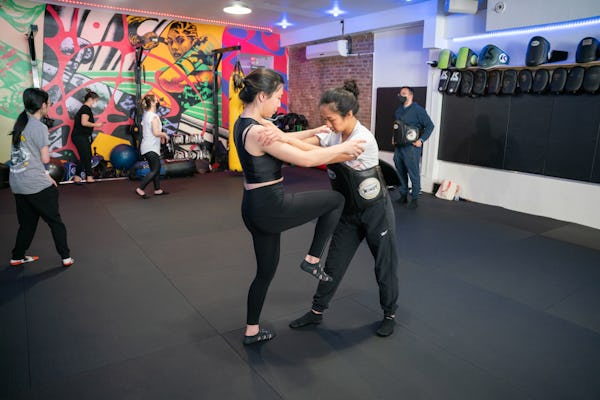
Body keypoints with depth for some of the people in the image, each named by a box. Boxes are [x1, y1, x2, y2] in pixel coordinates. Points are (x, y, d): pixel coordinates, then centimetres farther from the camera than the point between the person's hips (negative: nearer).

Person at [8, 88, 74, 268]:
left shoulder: (19, 124, 11)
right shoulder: (39, 127, -13)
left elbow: (24, 153, 13)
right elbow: (45, 159, -12)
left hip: (17, 183, 7)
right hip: (37, 185, -7)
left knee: (27, 222, 19)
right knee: (55, 221, 4)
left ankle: (17, 257, 26)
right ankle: (66, 257, 8)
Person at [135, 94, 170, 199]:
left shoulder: (146, 115, 13)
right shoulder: (154, 116, -16)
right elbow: (156, 132, -24)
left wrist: (160, 136, 16)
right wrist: (164, 135, -6)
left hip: (147, 146, 10)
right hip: (151, 148, -10)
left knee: (156, 168, 16)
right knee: (155, 170, -5)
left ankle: (157, 189, 22)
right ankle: (140, 189, -7)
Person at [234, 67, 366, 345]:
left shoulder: (244, 123, 8)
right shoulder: (257, 132, -21)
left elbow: (283, 139, 21)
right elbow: (305, 159, -21)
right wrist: (343, 147, -10)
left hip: (256, 207, 10)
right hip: (271, 207, -9)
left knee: (265, 271, 22)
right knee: (336, 200, 6)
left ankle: (251, 331, 36)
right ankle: (312, 260, 14)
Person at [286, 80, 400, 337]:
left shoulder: (364, 140, -28)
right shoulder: (334, 134, -5)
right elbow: (307, 141, -20)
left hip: (376, 212, -6)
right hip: (349, 212, 6)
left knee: (385, 264, 11)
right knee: (334, 263, 12)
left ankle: (390, 314, 33)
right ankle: (316, 311, 27)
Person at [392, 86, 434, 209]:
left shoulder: (418, 110, -7)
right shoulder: (399, 110, 14)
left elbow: (430, 125, -7)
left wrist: (421, 140, -13)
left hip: (411, 147, -7)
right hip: (398, 146, 7)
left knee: (414, 174, -2)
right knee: (401, 172, 13)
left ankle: (415, 199, 6)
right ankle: (403, 195, 25)